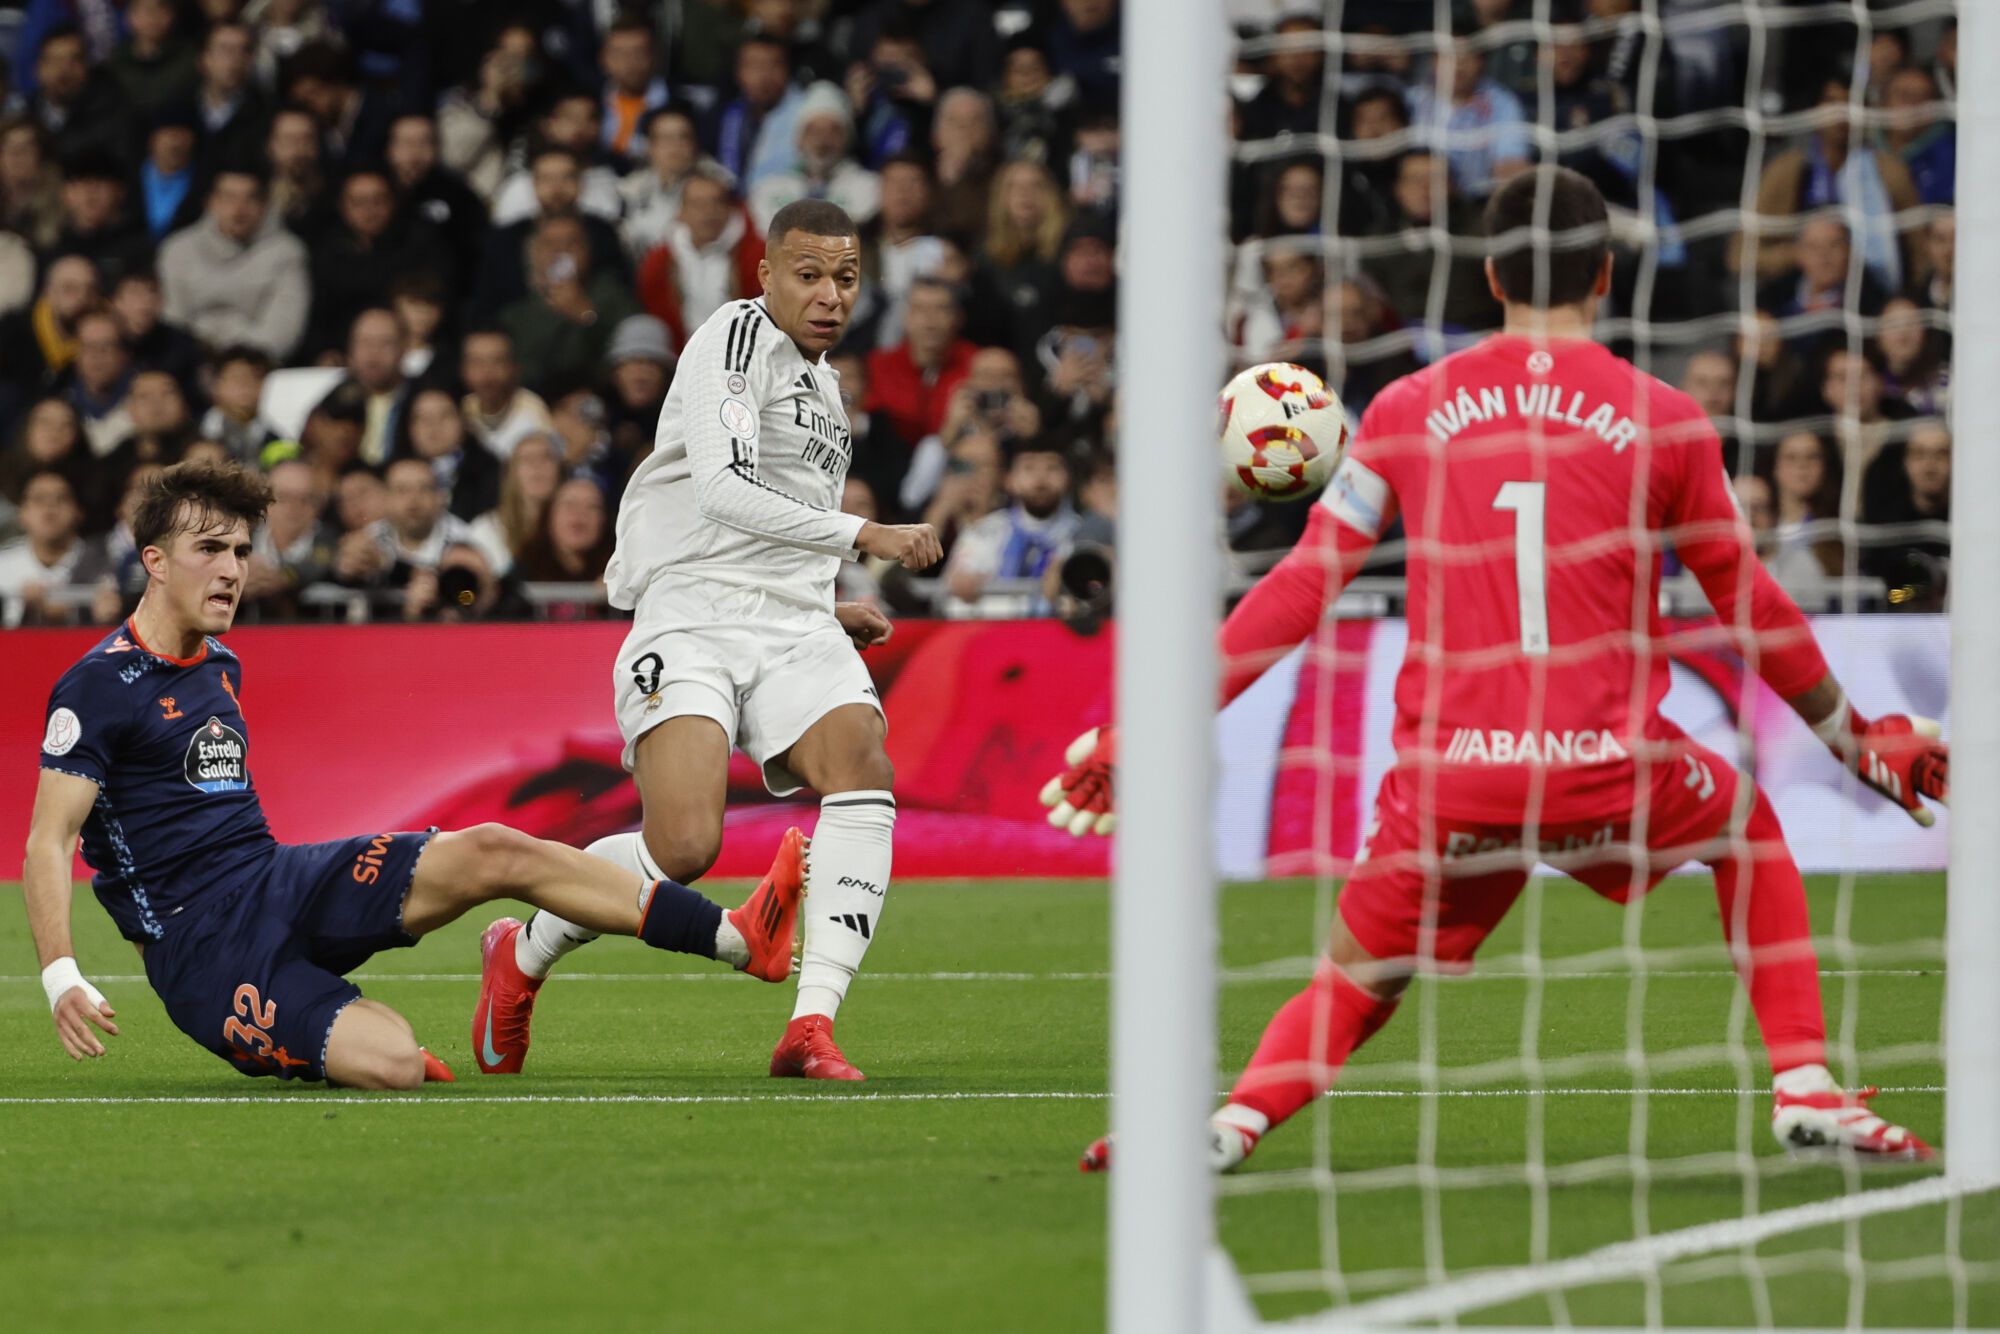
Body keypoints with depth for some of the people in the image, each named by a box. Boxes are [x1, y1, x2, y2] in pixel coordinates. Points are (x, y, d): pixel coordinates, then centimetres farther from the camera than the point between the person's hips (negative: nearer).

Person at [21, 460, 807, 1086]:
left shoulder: (218, 666, 16)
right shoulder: (101, 686, -10)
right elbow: (48, 840, -16)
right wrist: (61, 978, -29)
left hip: (278, 883, 8)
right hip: (202, 945, -8)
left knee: (492, 854, -12)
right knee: (394, 1064, -29)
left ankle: (740, 938, -17)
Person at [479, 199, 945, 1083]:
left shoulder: (823, 389, 24)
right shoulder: (735, 339, -4)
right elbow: (723, 489, -19)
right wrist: (864, 535, -21)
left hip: (793, 626, 7)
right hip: (691, 619, -7)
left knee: (863, 770, -24)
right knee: (685, 848, -22)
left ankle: (812, 1025, -30)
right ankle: (523, 958, 7)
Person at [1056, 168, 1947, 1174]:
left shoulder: (1409, 410, 7)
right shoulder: (1664, 420, 5)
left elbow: (1301, 588, 6)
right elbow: (1750, 609, 15)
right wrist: (1857, 741, 30)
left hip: (1446, 781, 1)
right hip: (1607, 773, 0)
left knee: (1353, 987, 16)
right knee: (1748, 827, 29)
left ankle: (1233, 1117, -14)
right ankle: (1805, 1087, 19)